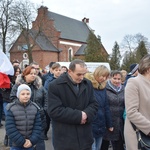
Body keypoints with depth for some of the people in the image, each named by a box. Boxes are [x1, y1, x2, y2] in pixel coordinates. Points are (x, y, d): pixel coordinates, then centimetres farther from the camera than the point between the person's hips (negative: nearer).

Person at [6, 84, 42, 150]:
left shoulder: (35, 108, -1)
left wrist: (32, 140, -12)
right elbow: (10, 129, -14)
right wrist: (22, 142, -16)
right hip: (16, 145, -3)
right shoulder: (11, 109, -11)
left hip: (30, 144, 3)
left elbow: (38, 126, -1)